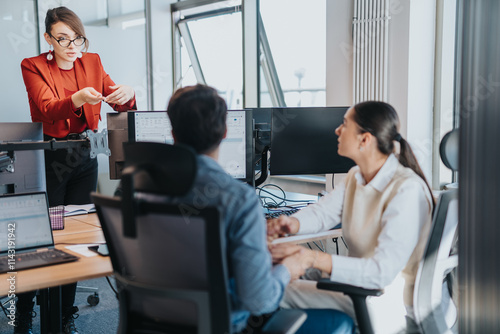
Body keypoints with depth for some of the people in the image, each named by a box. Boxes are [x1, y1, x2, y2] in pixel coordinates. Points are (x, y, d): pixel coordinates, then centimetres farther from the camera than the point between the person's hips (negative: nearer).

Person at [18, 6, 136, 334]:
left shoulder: (92, 62, 7)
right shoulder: (33, 66, -4)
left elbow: (121, 104, 1)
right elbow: (48, 110, -20)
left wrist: (128, 94, -23)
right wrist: (79, 99, -40)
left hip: (85, 158, 4)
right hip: (50, 158, -4)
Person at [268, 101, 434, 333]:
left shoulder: (407, 190, -24)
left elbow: (381, 272, -30)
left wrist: (314, 259, -37)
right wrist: (292, 223, -13)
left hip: (391, 303, -8)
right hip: (361, 283, 8)